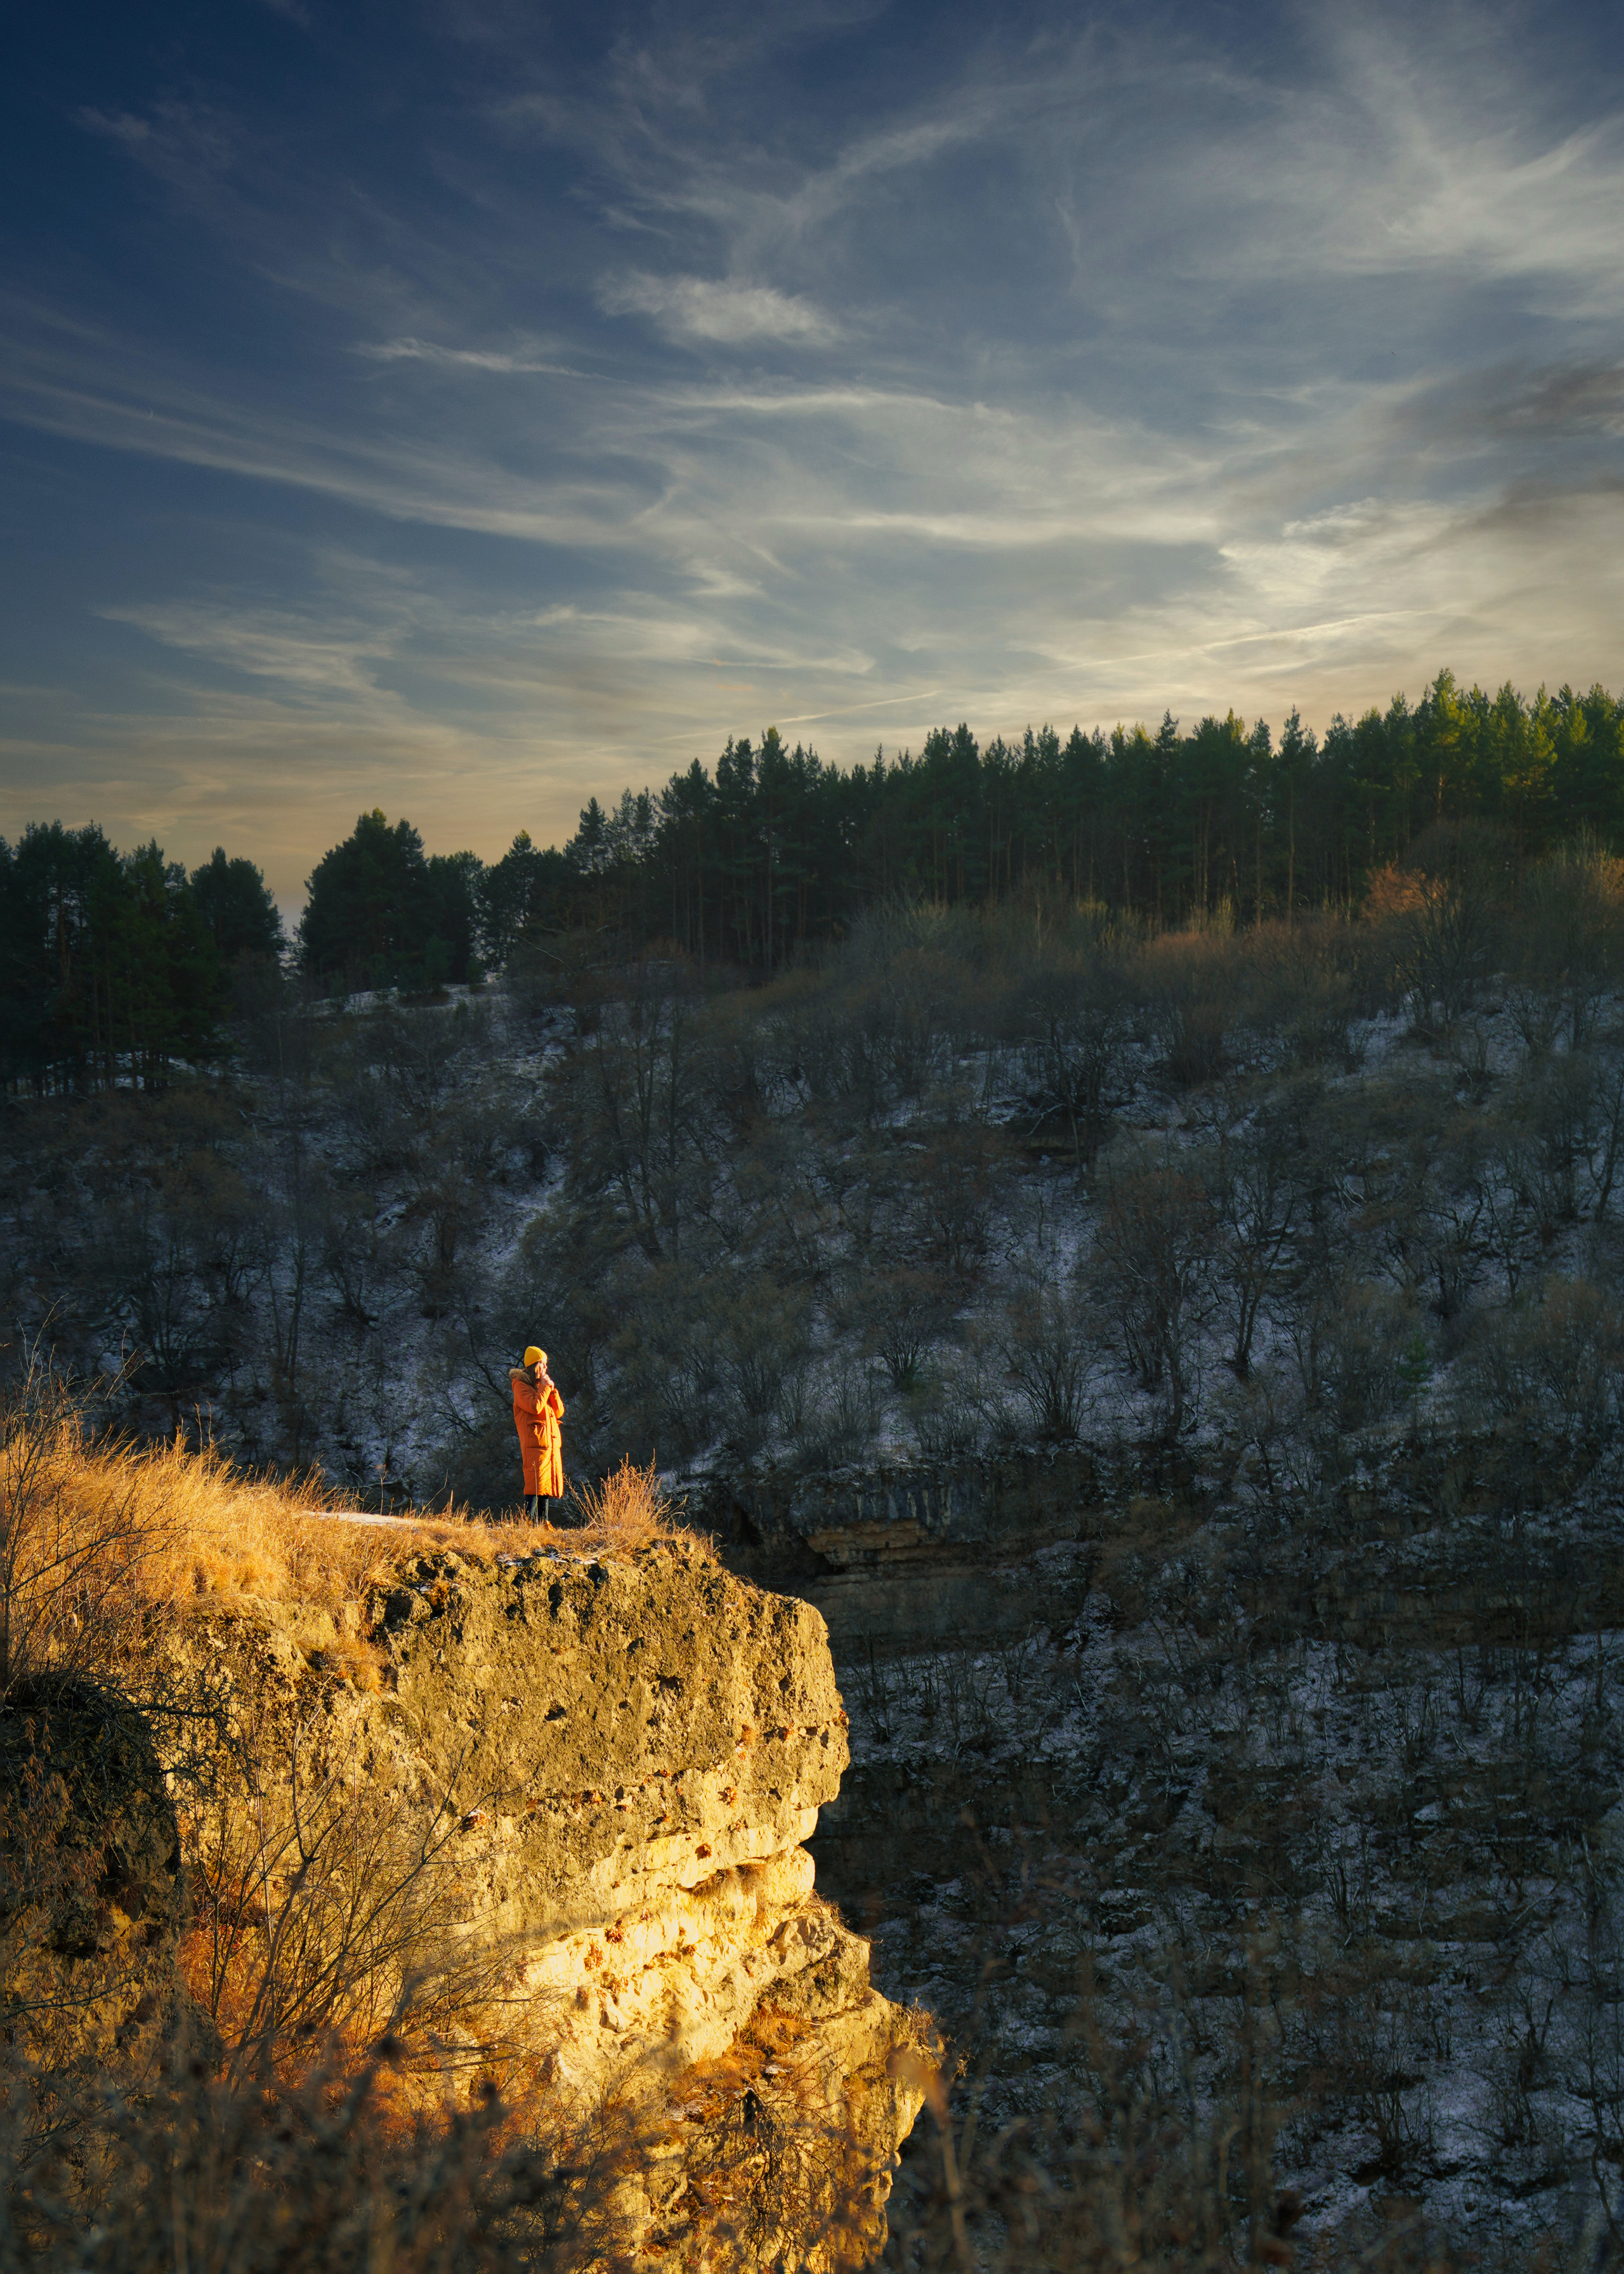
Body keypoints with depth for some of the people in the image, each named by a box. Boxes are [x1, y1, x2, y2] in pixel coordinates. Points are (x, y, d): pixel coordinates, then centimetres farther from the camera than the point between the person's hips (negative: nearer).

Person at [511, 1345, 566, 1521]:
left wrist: (552, 1390, 2)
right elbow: (535, 1407, -19)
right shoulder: (521, 1385, -2)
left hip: (552, 1442, 8)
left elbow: (559, 1412, 15)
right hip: (535, 1442, -8)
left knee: (547, 1484, 7)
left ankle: (543, 1520, 10)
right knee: (536, 1484, -13)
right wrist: (545, 1388, -8)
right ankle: (529, 1521, -14)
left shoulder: (542, 1384, 22)